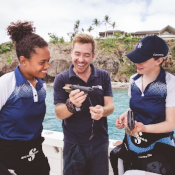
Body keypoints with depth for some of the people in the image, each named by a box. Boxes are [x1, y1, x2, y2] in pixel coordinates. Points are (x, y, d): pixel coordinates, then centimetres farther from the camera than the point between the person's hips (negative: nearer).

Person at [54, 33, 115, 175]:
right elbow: (59, 114, -12)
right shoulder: (61, 79, -8)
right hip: (73, 145, -1)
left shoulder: (103, 76, -3)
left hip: (100, 143, 2)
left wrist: (102, 111, -29)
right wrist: (71, 105, -34)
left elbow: (110, 106, -6)